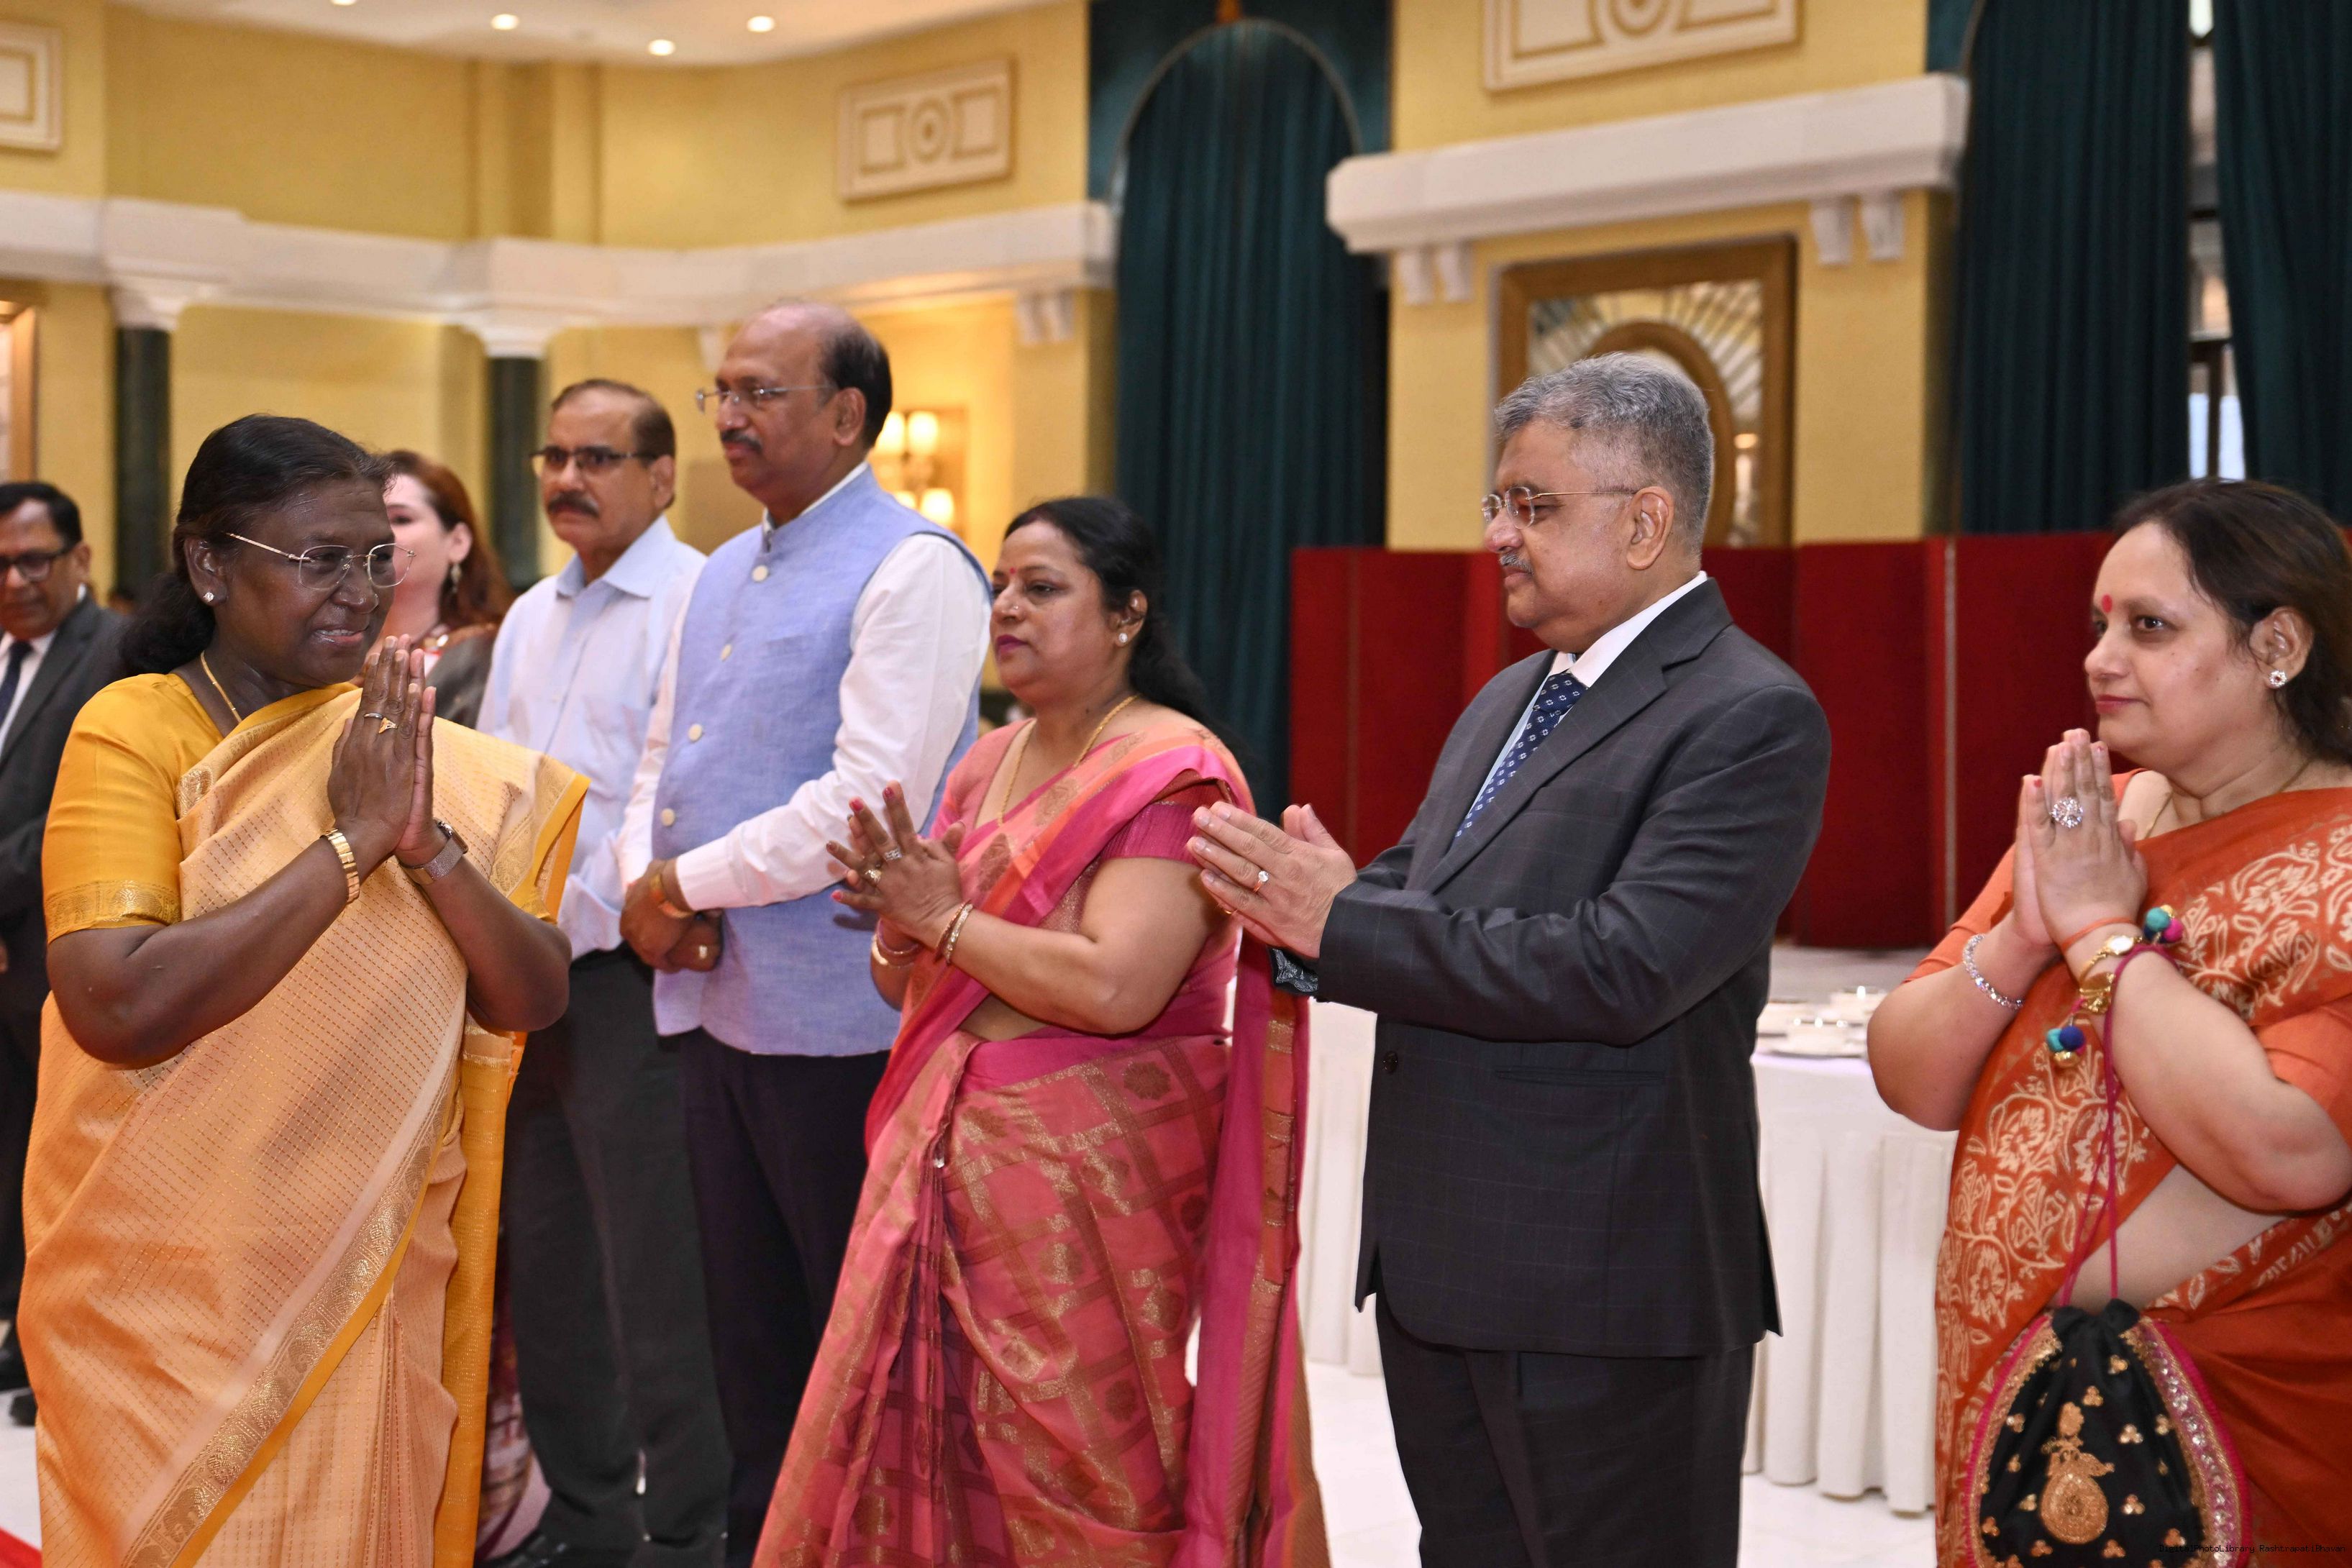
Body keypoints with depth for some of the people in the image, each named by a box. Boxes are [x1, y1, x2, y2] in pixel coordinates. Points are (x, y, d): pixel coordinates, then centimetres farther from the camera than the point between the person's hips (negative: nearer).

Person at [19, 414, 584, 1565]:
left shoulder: (408, 747, 2)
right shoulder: (135, 730, -12)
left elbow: (532, 1002, -4)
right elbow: (116, 1006, -25)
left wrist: (429, 842, -20)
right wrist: (348, 844, -24)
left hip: (372, 1266, 4)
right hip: (175, 1278, -4)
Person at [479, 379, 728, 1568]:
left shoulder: (692, 602, -10)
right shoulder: (530, 617, 17)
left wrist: (567, 924, -15)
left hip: (625, 970, -8)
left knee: (654, 1272, -4)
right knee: (542, 1252, 14)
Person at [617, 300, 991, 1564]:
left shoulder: (913, 571, -12)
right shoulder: (723, 575, 15)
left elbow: (866, 798, -21)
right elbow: (662, 761, 20)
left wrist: (689, 881, -12)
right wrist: (645, 889, -1)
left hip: (837, 1025, -8)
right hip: (713, 1009, 8)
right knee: (750, 1340, 18)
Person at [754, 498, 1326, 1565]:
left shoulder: (1172, 772, -11)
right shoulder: (987, 766, 12)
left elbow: (1115, 987, -24)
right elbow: (904, 985, 17)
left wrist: (947, 919, -12)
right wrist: (903, 929, -7)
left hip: (1089, 1176, -7)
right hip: (945, 1155, 7)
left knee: (1071, 1483, 2)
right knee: (905, 1457, 9)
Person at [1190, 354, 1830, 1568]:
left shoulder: (1751, 718, -14)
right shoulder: (1509, 699, 15)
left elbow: (1626, 966, -25)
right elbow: (1424, 888, 14)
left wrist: (1342, 926, -22)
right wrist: (1309, 904, -10)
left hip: (1605, 1287, -8)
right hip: (1438, 1270, 8)